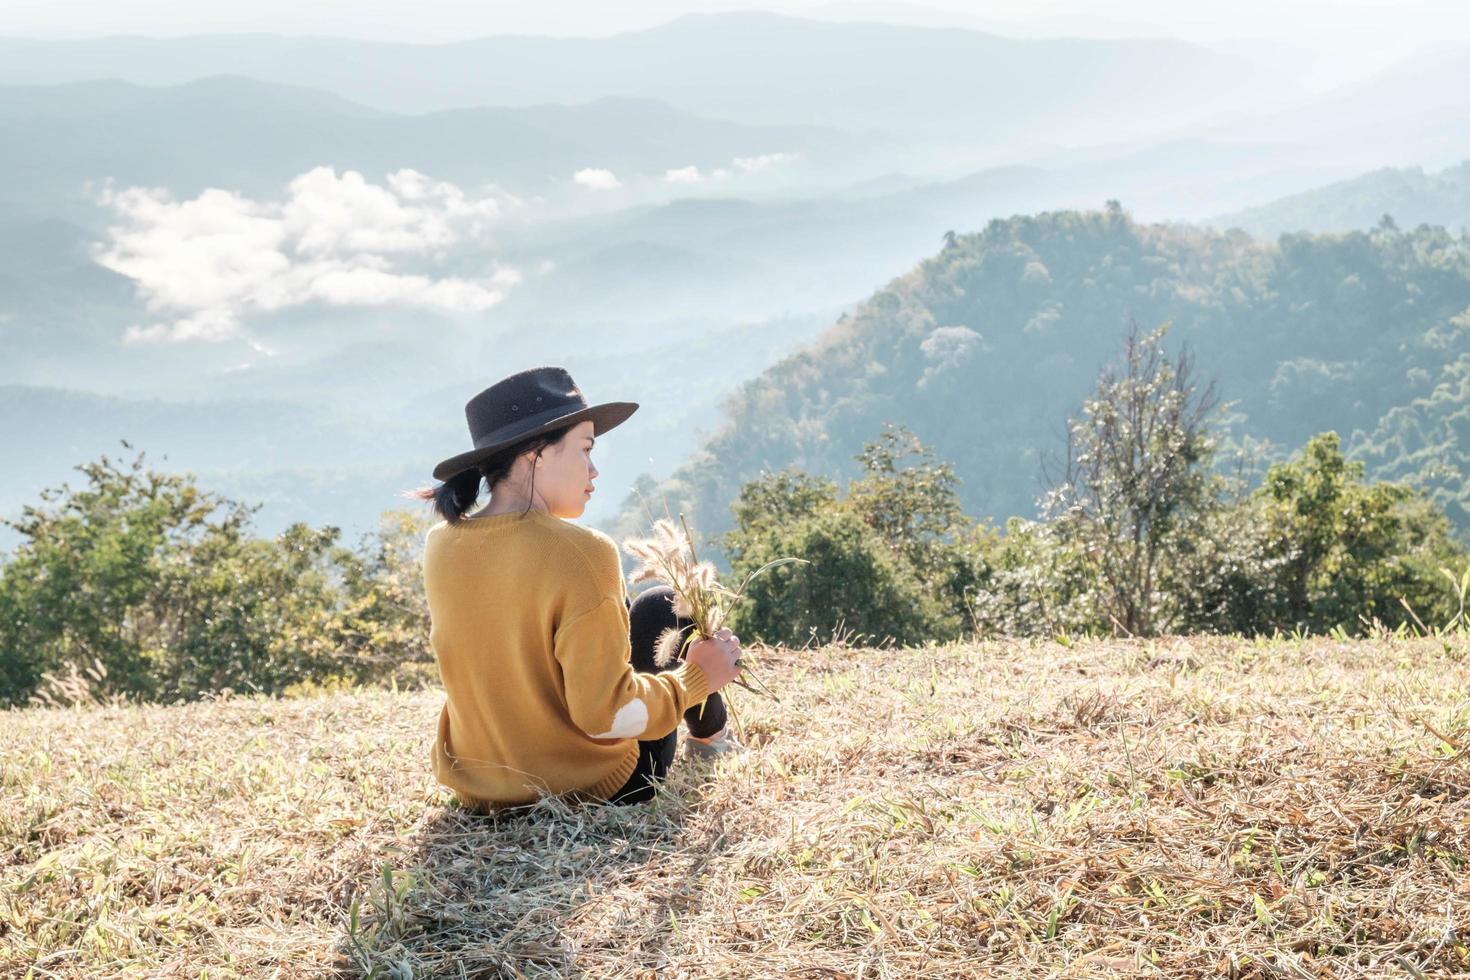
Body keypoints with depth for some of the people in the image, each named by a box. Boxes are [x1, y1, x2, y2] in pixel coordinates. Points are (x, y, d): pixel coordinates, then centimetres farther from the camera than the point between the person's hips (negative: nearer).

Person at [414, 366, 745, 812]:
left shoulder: (440, 545, -7)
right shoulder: (582, 554, -27)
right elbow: (605, 714, -25)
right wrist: (697, 678, -10)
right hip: (593, 789, -6)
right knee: (661, 606, 14)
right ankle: (711, 738, 38)